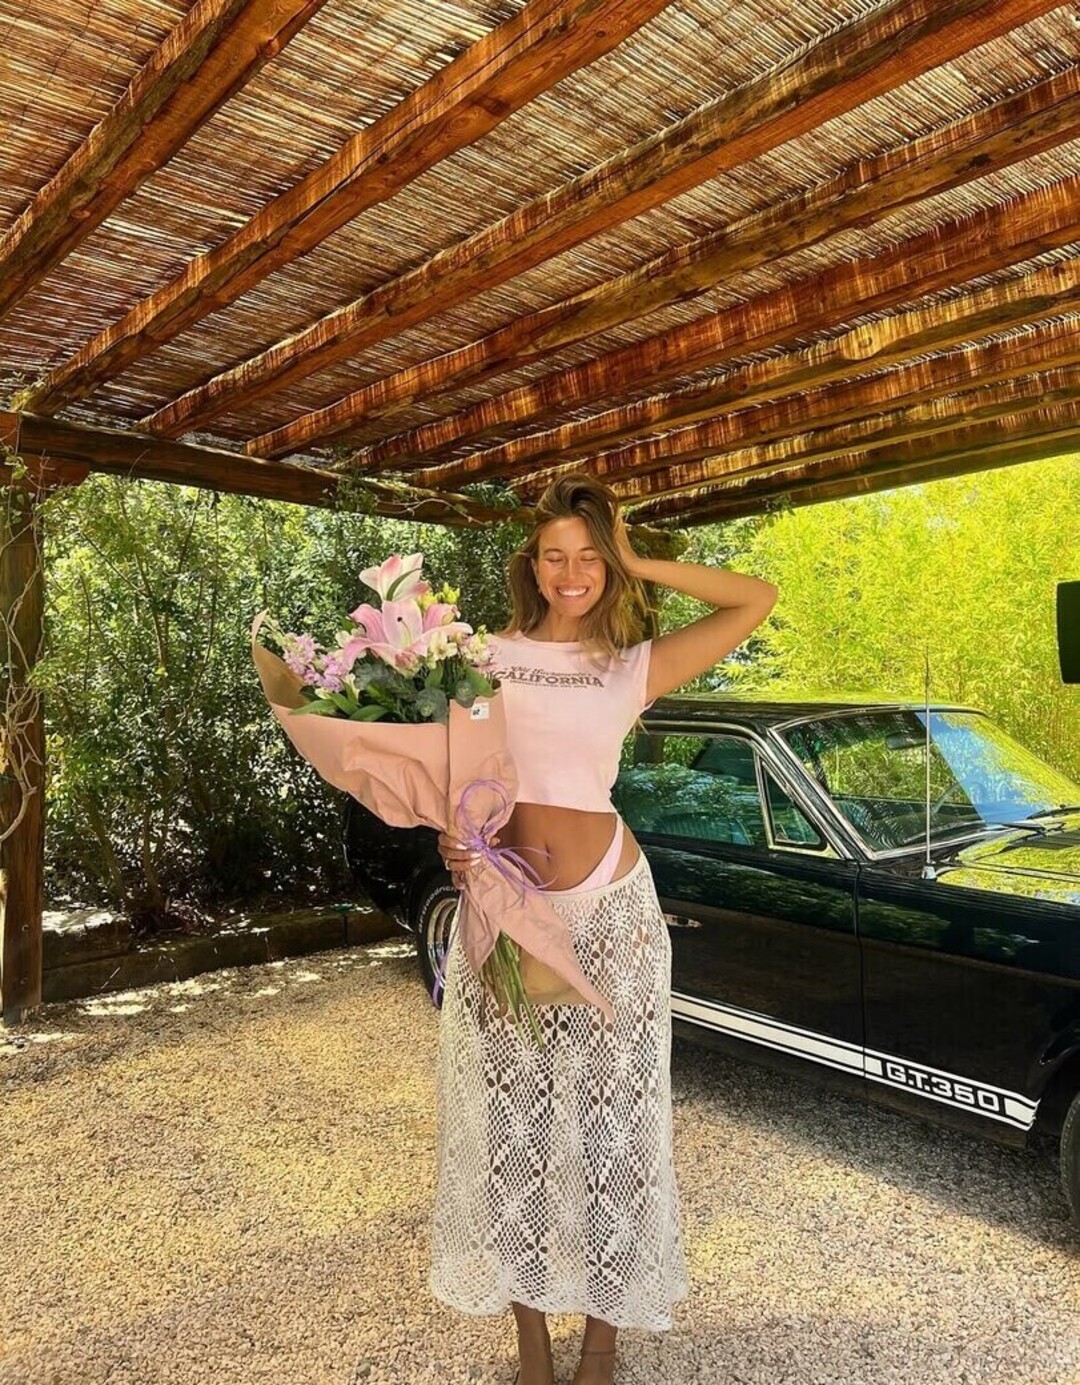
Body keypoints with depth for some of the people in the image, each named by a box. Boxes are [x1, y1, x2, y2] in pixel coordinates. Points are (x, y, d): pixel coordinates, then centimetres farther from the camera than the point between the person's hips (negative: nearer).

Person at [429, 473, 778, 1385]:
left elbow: (757, 601, 1)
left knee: (607, 1120, 10)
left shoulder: (638, 668, 3)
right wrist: (453, 843, -10)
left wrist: (637, 565, 1)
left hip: (607, 910, -1)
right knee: (511, 1124, 11)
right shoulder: (486, 654, 6)